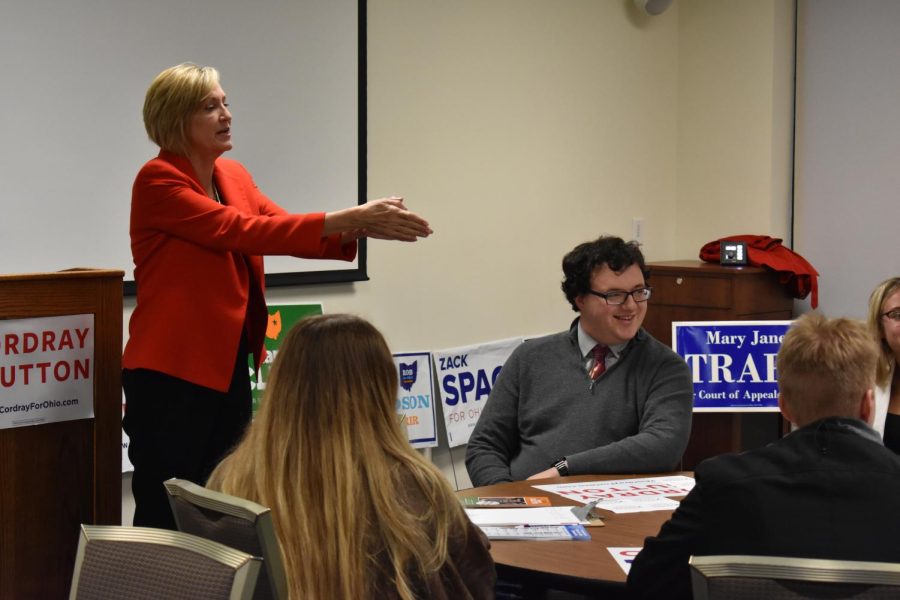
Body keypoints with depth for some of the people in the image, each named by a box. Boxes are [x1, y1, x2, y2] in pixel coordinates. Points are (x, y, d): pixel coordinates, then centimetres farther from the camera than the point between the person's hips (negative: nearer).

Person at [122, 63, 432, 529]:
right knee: (166, 519, -4)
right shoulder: (158, 181, -11)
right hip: (171, 372, -8)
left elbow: (283, 230, 4)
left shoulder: (233, 176, 13)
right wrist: (347, 218, -22)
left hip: (229, 367, 8)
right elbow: (241, 231, -20)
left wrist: (358, 228, -14)